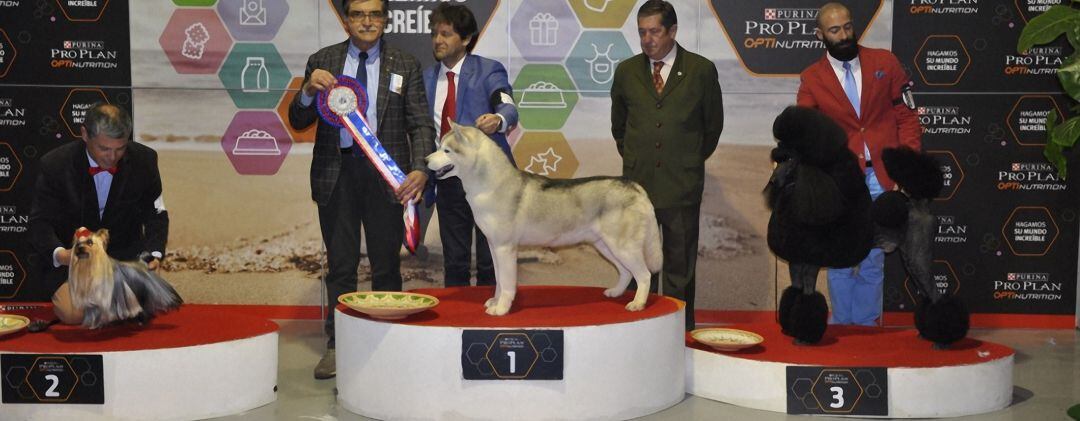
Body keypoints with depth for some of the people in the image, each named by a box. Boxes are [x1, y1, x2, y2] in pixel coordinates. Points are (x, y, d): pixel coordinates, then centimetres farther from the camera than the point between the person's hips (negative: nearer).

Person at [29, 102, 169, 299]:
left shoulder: (145, 160, -8)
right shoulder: (55, 164, -12)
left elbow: (156, 216, 2)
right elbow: (40, 222, -9)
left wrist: (154, 253, -17)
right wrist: (59, 254, -30)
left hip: (126, 260, 1)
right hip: (68, 264, -1)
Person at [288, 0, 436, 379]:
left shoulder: (405, 66, 3)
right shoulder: (322, 62, 4)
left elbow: (421, 124, -1)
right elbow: (298, 122, 3)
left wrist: (420, 169, -17)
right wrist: (309, 91, -19)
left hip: (386, 174, 0)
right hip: (336, 173, 1)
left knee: (386, 264, 7)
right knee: (340, 265, 8)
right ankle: (337, 345, 17)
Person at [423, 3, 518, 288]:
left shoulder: (488, 71, -4)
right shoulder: (427, 77, 11)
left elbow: (508, 109, -19)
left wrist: (498, 120, -42)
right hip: (447, 179, 4)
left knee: (491, 262, 2)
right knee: (454, 262, 11)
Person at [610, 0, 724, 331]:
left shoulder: (701, 70, 0)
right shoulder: (626, 72, 7)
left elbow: (713, 125, 11)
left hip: (682, 184, -2)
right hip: (637, 183, 2)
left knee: (680, 267, 5)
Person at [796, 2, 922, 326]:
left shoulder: (885, 63, 4)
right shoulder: (811, 79, 4)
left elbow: (907, 118, 4)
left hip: (881, 179, 0)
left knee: (872, 261, 5)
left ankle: (866, 329, 16)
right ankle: (841, 327, 18)